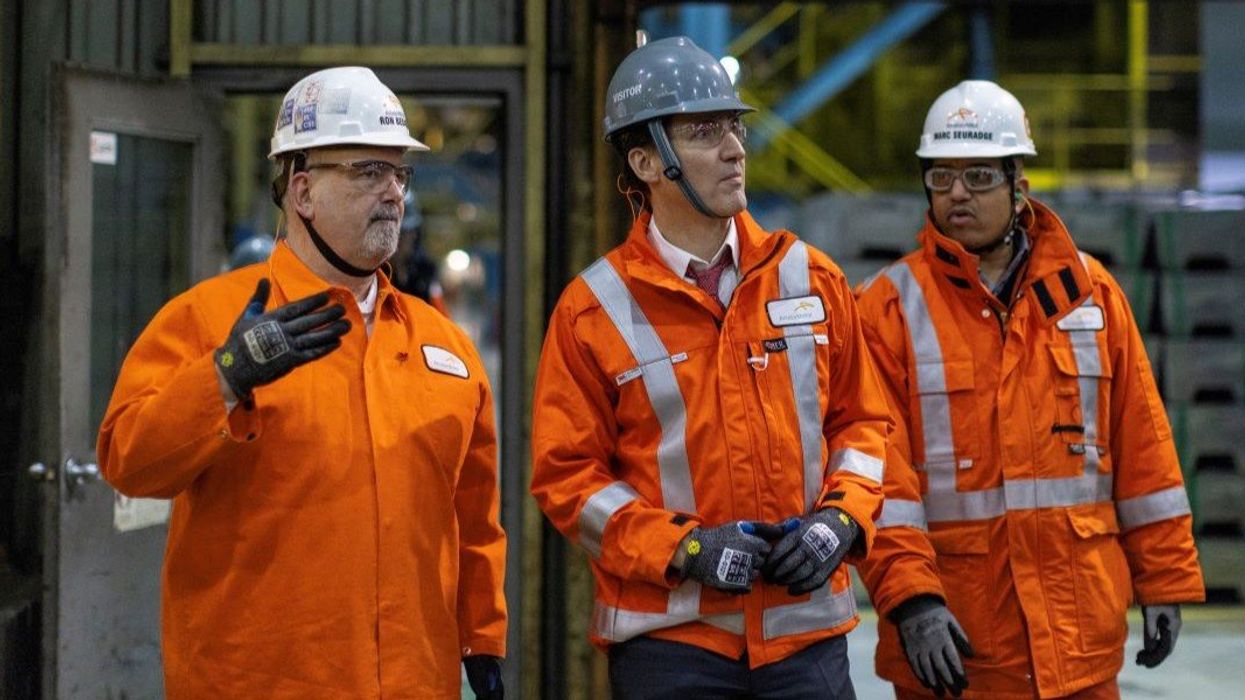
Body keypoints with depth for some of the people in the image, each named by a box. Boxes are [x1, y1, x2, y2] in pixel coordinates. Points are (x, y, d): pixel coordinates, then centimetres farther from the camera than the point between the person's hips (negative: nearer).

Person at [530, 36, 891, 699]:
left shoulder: (811, 279, 6)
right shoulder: (592, 311, -2)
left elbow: (861, 420, 14)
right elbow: (565, 474, -3)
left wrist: (840, 519, -4)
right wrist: (684, 547, -13)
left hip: (807, 627, 3)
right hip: (667, 635, -2)